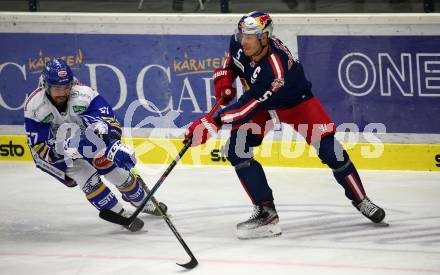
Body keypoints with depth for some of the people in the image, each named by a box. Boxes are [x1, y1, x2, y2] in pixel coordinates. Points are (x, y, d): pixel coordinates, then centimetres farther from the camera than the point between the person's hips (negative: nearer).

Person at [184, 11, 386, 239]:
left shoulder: (276, 70, -42)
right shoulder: (239, 43, -22)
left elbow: (250, 106, -40)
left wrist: (214, 122, -42)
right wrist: (224, 77, -10)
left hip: (295, 102, -5)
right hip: (256, 99, 5)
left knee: (329, 149, -11)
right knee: (236, 150, -15)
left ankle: (360, 200, 13)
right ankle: (265, 210, -9)